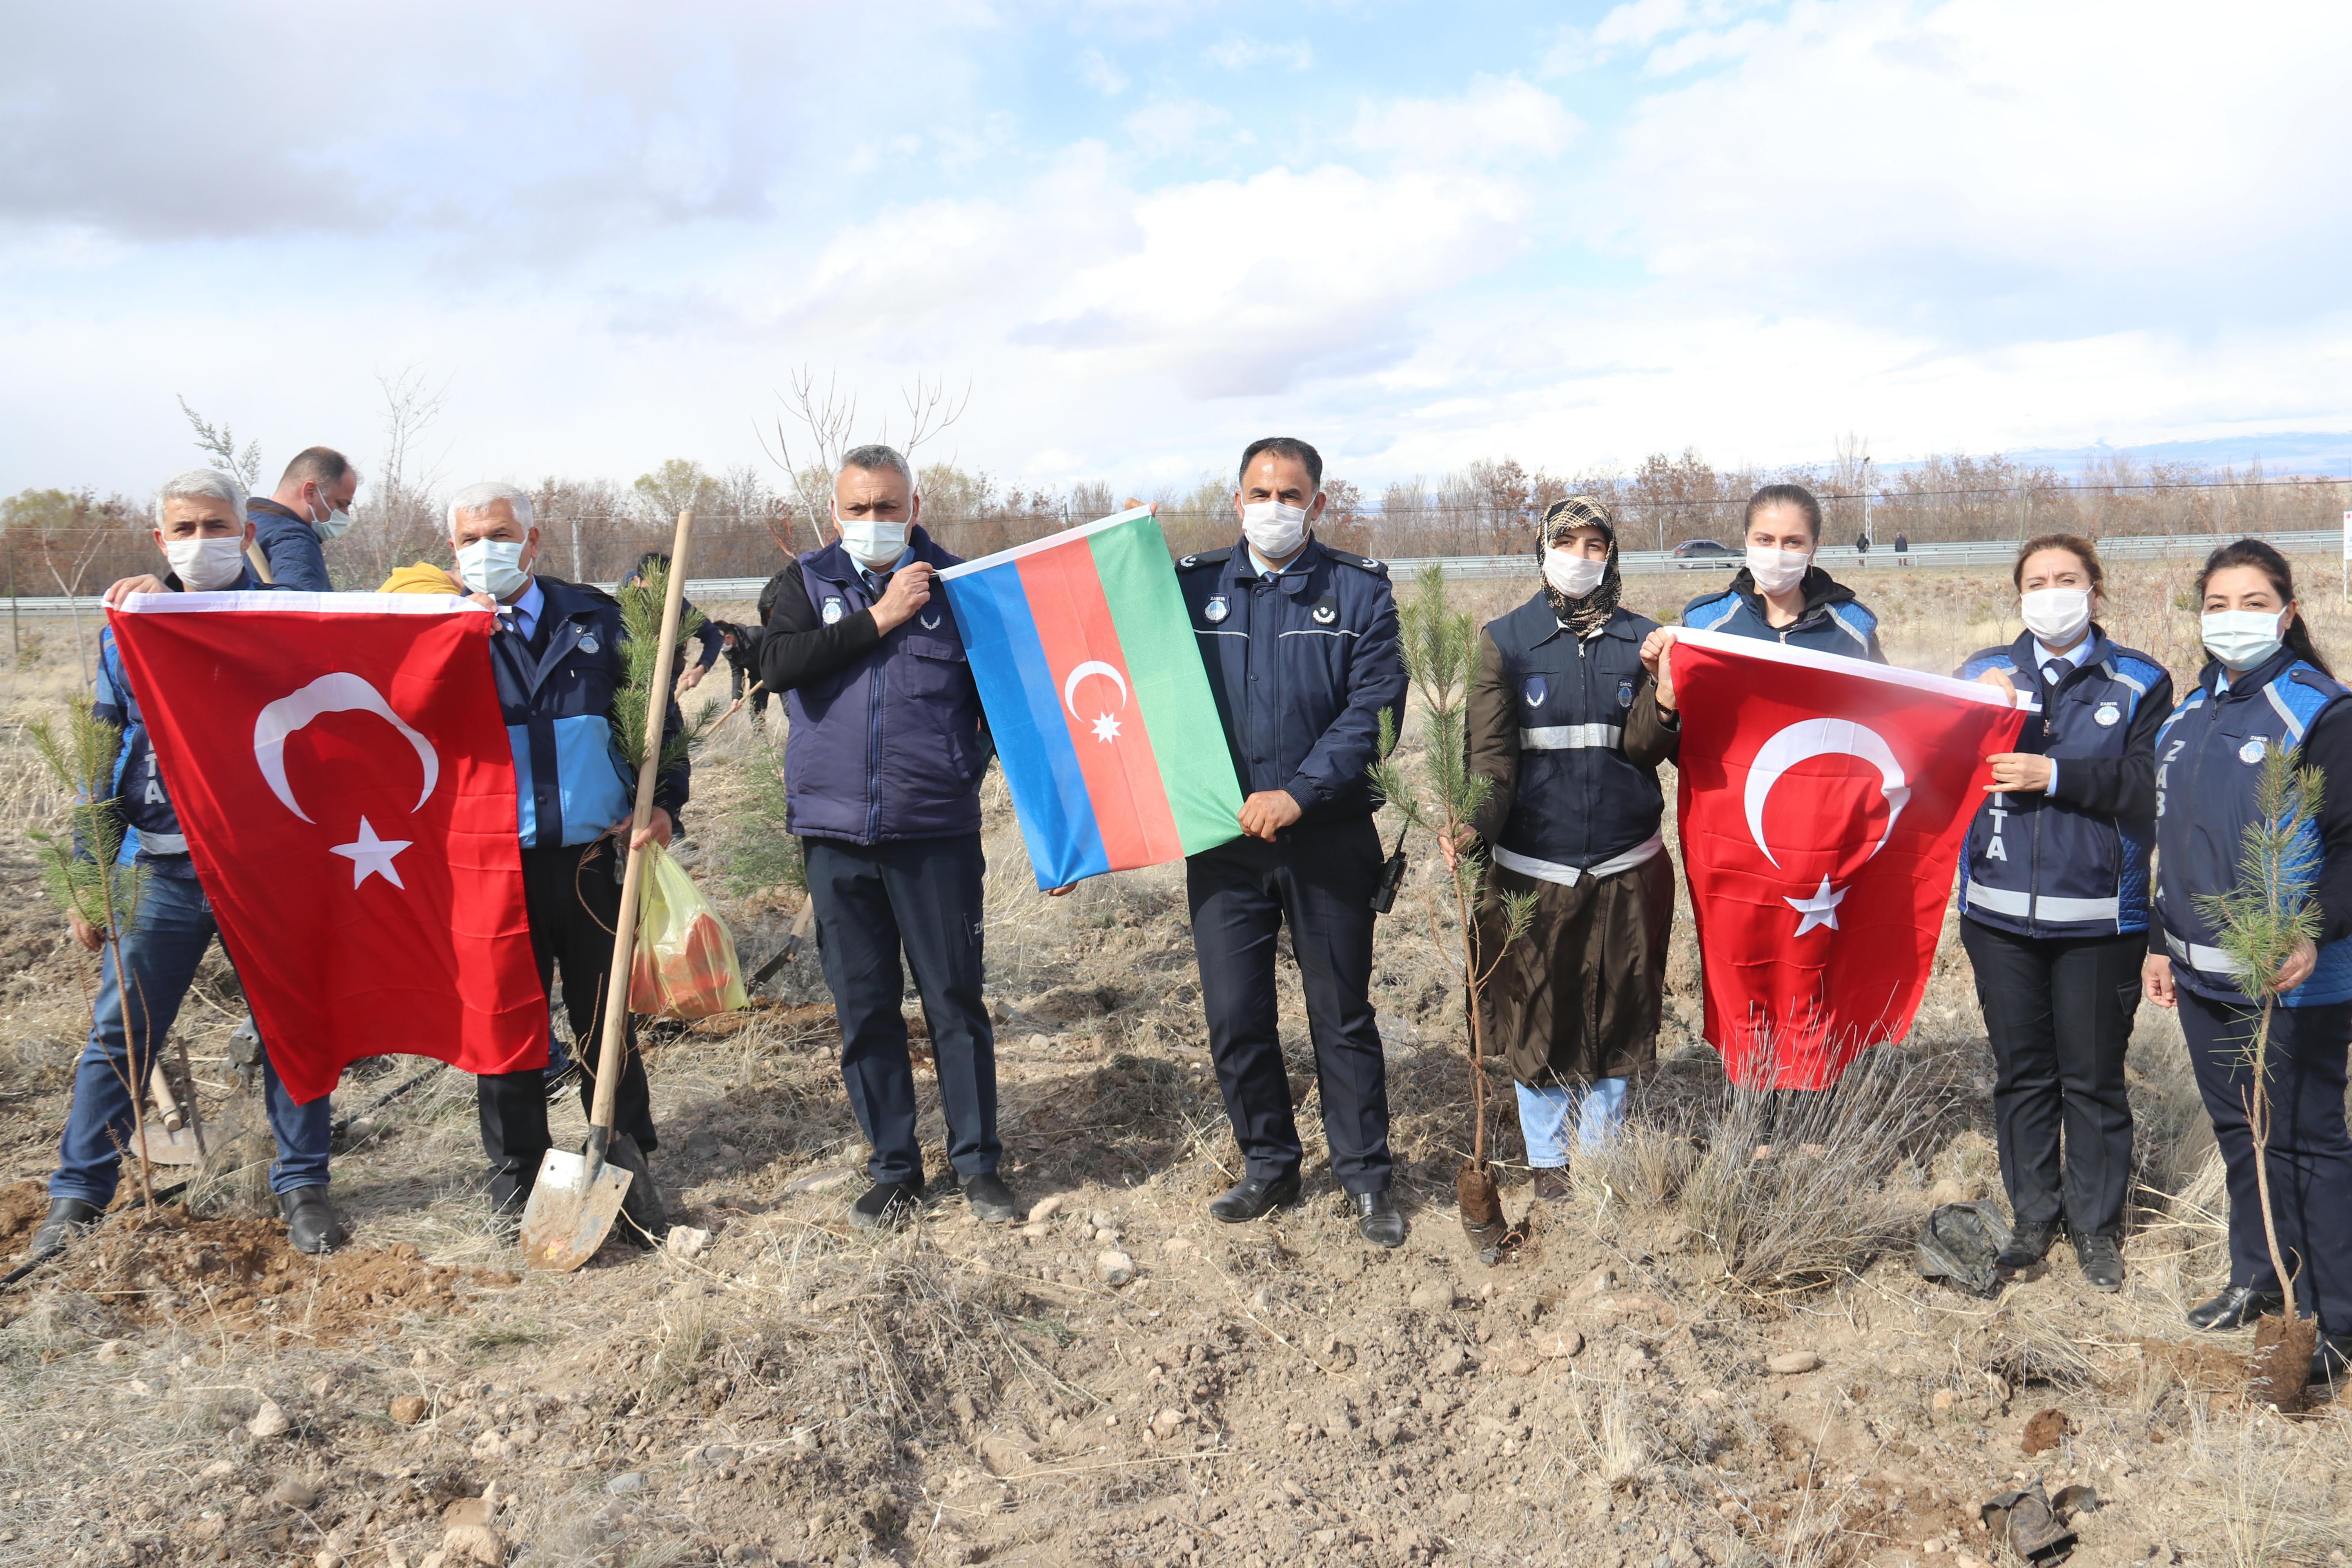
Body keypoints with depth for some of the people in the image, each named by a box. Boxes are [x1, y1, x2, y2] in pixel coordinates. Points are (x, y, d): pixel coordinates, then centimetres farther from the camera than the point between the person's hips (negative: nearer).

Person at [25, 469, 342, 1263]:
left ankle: (302, 1184, 20)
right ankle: (78, 1196, 20)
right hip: (163, 869, 1)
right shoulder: (128, 626, 7)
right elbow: (104, 753, 10)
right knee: (118, 1034, 4)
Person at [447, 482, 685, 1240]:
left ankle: (628, 1166, 24)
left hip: (594, 859, 1)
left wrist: (663, 804, -1)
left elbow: (657, 712, 12)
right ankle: (517, 1178, 25)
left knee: (607, 1019, 10)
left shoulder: (596, 619, 7)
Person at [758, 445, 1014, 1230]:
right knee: (864, 1010, 9)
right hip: (835, 834, 2)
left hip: (937, 833, -2)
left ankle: (976, 1161, 19)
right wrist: (879, 617, -13)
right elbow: (778, 664, -11)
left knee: (956, 1001, 4)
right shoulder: (807, 583, 7)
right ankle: (896, 1170, 23)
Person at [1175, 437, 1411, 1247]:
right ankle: (1269, 1166, 27)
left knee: (1343, 1013, 8)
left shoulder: (1359, 589, 2)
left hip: (1328, 837, -1)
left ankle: (1365, 1177, 23)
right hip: (1223, 838, 2)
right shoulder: (1193, 586, 6)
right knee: (1234, 1018, 7)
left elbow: (1373, 708, -8)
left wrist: (1298, 793, -17)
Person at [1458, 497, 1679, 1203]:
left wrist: (1666, 706, -25)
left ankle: (1600, 1150, 29)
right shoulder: (1505, 640, 1)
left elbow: (1644, 747, -3)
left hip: (1625, 867, 2)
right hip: (1531, 866, -1)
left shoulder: (1640, 639, 5)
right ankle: (1547, 1157, 25)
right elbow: (1488, 749, -8)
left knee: (1615, 1015, 10)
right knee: (1535, 1018, 6)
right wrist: (1471, 824, -25)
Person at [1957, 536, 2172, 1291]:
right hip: (2000, 912, 2)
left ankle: (2097, 1225, 22)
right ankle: (2033, 1214, 27)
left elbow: (2144, 786, -9)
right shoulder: (1986, 671, 8)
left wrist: (2054, 775, -18)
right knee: (2021, 1072, 12)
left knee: (2093, 1077, 6)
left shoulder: (2139, 682, 3)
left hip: (2097, 915, -2)